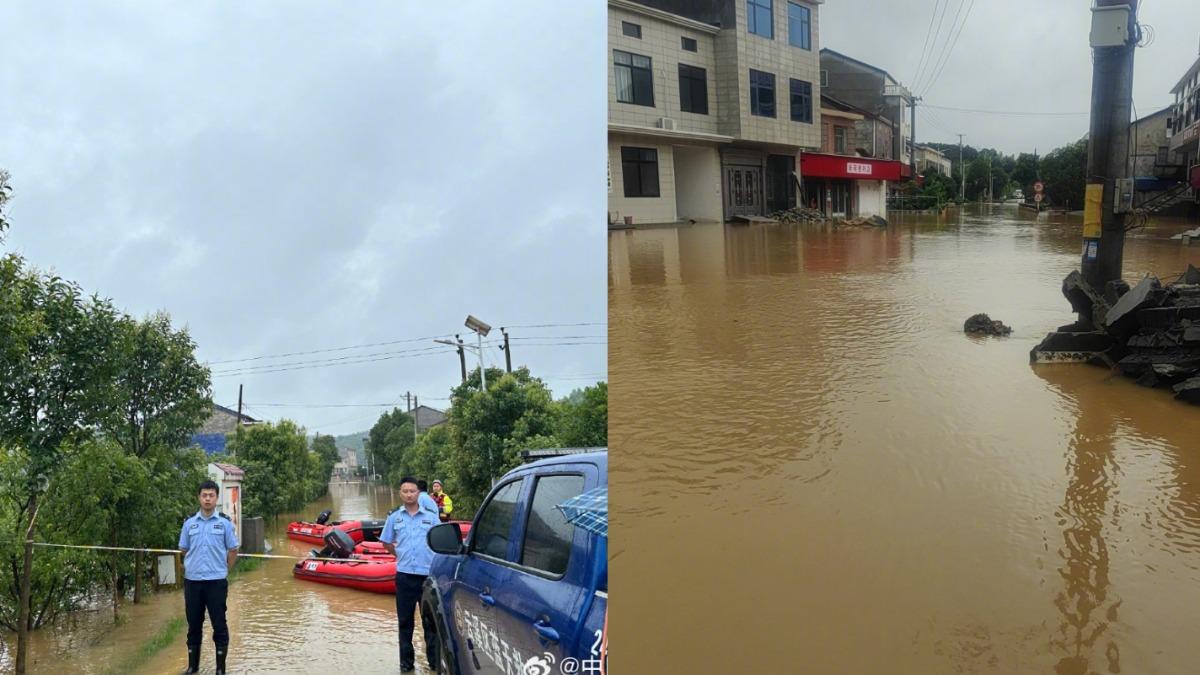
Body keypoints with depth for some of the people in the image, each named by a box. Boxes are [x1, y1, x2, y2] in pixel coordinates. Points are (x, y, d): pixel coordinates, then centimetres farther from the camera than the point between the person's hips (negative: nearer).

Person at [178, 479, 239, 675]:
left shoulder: (225, 523, -1)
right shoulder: (189, 523, 5)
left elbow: (233, 551, 4)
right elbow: (184, 551, 14)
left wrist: (221, 570, 7)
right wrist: (191, 568, 12)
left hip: (216, 582, -2)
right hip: (192, 581, 2)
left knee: (219, 625, 1)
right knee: (194, 624, 12)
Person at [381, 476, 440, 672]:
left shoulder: (431, 517, 3)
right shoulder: (394, 517, 6)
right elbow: (386, 543, 16)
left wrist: (432, 560, 3)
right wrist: (401, 555, 11)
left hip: (428, 574, -1)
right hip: (404, 576, 1)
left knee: (430, 620, 6)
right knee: (404, 621, 8)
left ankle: (435, 661, 16)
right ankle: (406, 662, 18)